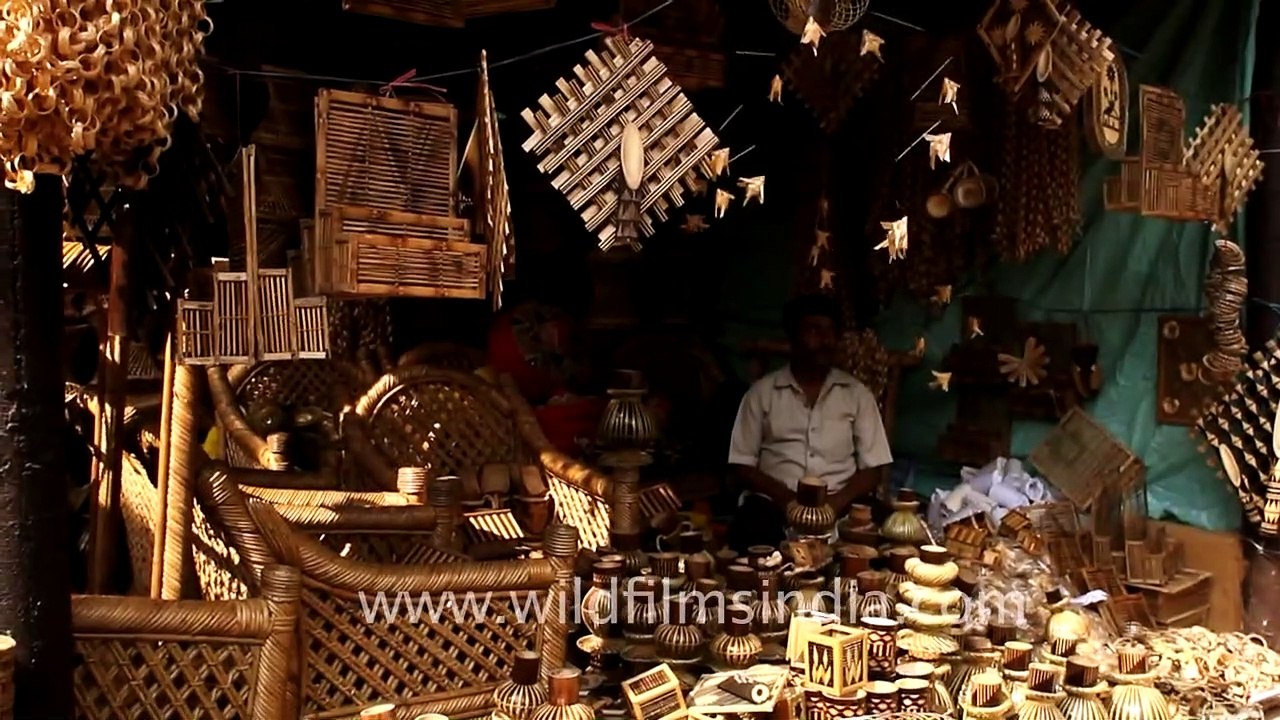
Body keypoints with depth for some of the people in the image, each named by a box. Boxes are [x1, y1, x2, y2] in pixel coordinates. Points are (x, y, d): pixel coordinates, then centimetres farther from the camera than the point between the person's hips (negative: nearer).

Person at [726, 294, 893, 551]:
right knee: (749, 534, -34)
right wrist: (785, 496, -13)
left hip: (837, 505, 1)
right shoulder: (762, 392, 8)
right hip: (774, 501, -1)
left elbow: (872, 469, 7)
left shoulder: (857, 394, 10)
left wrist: (836, 501, -13)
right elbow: (743, 464, 5)